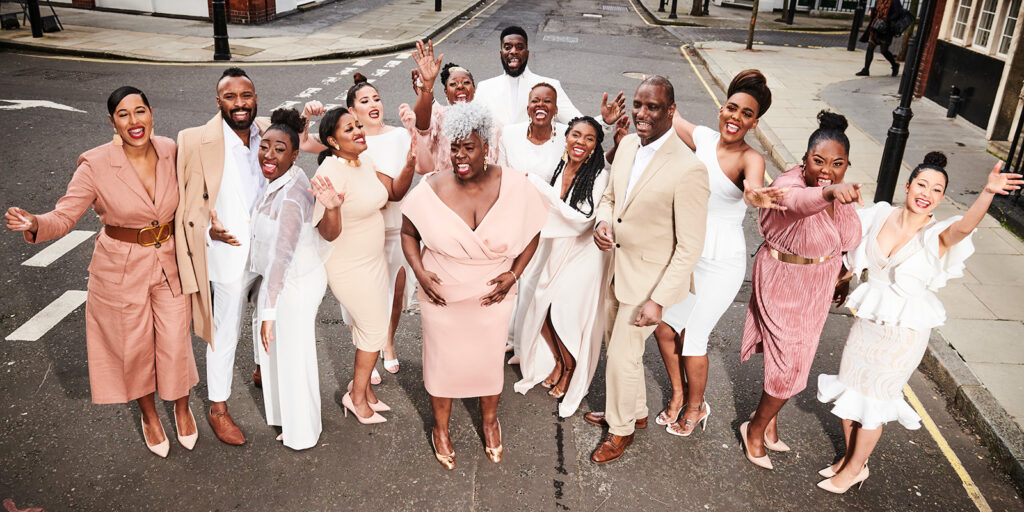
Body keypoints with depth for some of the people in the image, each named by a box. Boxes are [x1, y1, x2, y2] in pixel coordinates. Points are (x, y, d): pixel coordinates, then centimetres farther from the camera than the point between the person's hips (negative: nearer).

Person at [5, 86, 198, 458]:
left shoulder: (171, 152, -7)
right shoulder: (97, 165, -17)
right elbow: (64, 217, -14)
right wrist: (33, 224, -34)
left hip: (170, 264, 2)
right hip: (121, 269, -2)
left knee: (176, 343, 10)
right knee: (133, 347, 14)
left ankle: (182, 407, 39)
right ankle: (149, 416, 41)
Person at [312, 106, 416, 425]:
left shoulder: (364, 162, -1)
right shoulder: (332, 172, -26)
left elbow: (395, 193, 4)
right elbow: (329, 233, -29)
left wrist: (410, 165, -11)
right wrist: (332, 205, -49)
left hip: (373, 259, 8)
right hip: (349, 268, -8)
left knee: (374, 326, 17)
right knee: (376, 329, 3)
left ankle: (363, 389, 36)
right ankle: (357, 397, 24)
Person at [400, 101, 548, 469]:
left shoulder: (514, 187, -15)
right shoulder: (431, 189, -16)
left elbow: (533, 231, 0)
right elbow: (408, 232, 0)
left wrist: (514, 274, -10)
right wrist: (420, 272, -13)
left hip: (492, 296, 1)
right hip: (442, 296, -1)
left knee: (490, 358, 19)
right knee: (443, 359, 16)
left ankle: (490, 420, 48)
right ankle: (441, 428, 42)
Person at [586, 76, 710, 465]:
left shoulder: (688, 170, -26)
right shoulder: (627, 145, -3)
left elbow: (690, 247, -22)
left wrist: (659, 300, -23)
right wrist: (603, 221, -10)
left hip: (650, 278, -7)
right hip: (619, 267, 7)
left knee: (623, 355, 6)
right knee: (616, 343, 22)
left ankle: (622, 427, 34)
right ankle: (634, 411, 48)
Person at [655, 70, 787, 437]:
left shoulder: (750, 159, -18)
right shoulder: (702, 138, -2)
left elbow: (753, 187, -41)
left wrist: (757, 196, -64)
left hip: (719, 264, -5)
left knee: (691, 337, 5)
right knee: (664, 329, 11)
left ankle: (696, 408, 32)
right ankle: (678, 396, 37)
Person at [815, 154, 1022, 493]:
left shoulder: (937, 236, -19)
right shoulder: (881, 215, -6)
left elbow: (965, 226, -42)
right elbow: (857, 260, 10)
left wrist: (987, 193, -58)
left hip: (904, 331, -4)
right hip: (868, 320, 4)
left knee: (872, 403, 8)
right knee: (849, 391, 16)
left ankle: (856, 469, 31)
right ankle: (849, 458, 39)